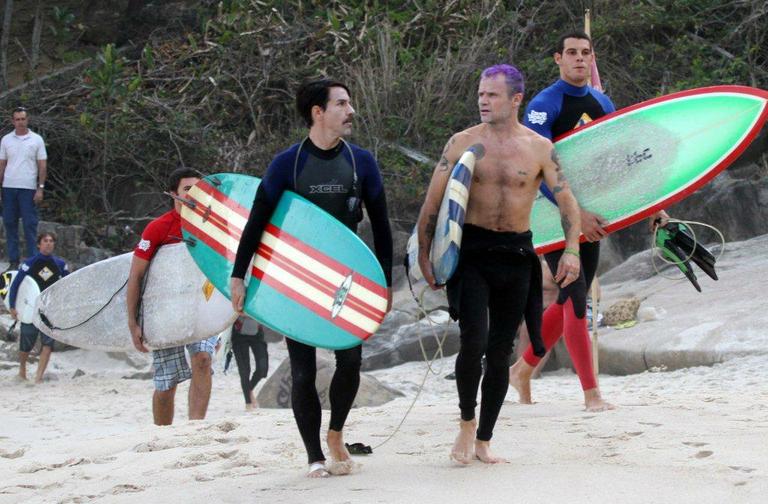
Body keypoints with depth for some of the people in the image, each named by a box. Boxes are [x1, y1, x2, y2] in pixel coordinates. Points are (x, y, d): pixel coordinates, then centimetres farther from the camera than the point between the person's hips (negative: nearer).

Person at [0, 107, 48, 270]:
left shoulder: (36, 139, 2)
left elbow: (42, 165, 2)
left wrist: (40, 188, -5)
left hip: (28, 188, -3)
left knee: (30, 225, -4)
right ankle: (13, 260, 9)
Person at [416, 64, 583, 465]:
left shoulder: (539, 148, 2)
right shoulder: (463, 143, 1)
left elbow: (567, 200, 1)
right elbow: (433, 201, 4)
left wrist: (572, 250, -13)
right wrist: (424, 254, -1)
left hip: (516, 255, 2)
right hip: (471, 251, -1)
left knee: (500, 351, 6)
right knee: (473, 342, -16)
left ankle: (483, 442, 16)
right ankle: (467, 422, 8)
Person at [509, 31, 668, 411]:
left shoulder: (602, 104, 10)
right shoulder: (543, 106, -11)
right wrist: (575, 214, -29)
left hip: (591, 215, 7)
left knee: (571, 301, 11)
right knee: (576, 299, -10)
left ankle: (522, 370, 26)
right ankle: (591, 394, -8)